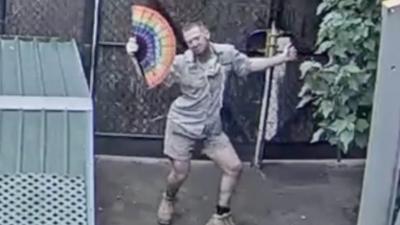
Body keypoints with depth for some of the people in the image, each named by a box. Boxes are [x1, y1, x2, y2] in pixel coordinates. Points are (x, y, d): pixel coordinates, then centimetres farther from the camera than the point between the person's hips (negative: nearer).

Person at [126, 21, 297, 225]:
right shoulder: (181, 63, -20)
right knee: (180, 174, 4)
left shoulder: (226, 53, -9)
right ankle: (168, 200, 41)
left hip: (212, 127, 4)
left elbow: (250, 65, 8)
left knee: (234, 167, 2)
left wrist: (281, 58, 4)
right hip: (183, 125, -4)